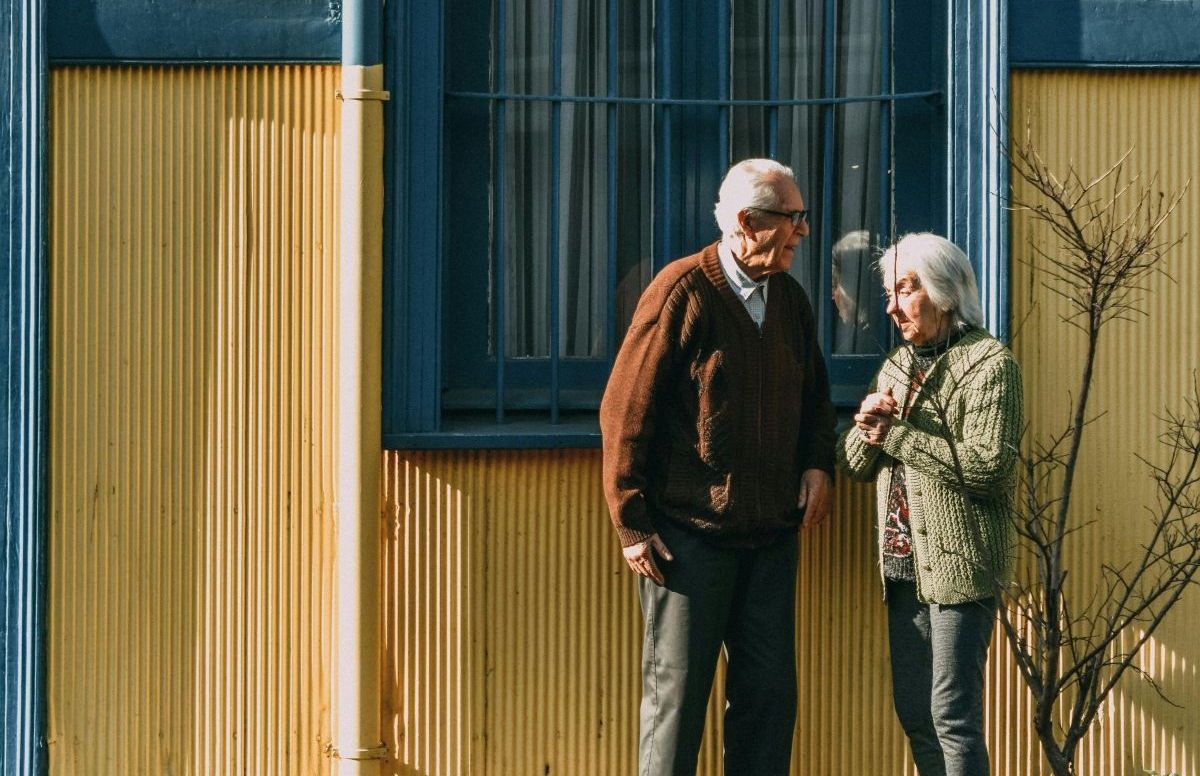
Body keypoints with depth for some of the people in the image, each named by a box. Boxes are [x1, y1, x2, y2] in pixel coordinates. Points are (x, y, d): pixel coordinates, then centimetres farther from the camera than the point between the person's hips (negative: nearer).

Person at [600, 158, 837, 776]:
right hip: (691, 534, -6)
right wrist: (632, 524, -11)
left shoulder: (790, 299, 10)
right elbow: (625, 410, -10)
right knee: (677, 691, 0)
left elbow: (814, 395, 25)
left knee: (768, 692, 7)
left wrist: (818, 464, 5)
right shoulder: (681, 292, -9)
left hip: (772, 535, 6)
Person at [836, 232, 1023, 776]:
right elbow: (854, 464, 16)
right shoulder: (896, 367, 15)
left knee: (952, 716, -7)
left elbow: (988, 465, -20)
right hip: (904, 565, 8)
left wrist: (897, 433, -15)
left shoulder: (988, 364, -8)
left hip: (960, 564, -8)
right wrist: (868, 428, -6)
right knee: (914, 713, 10)